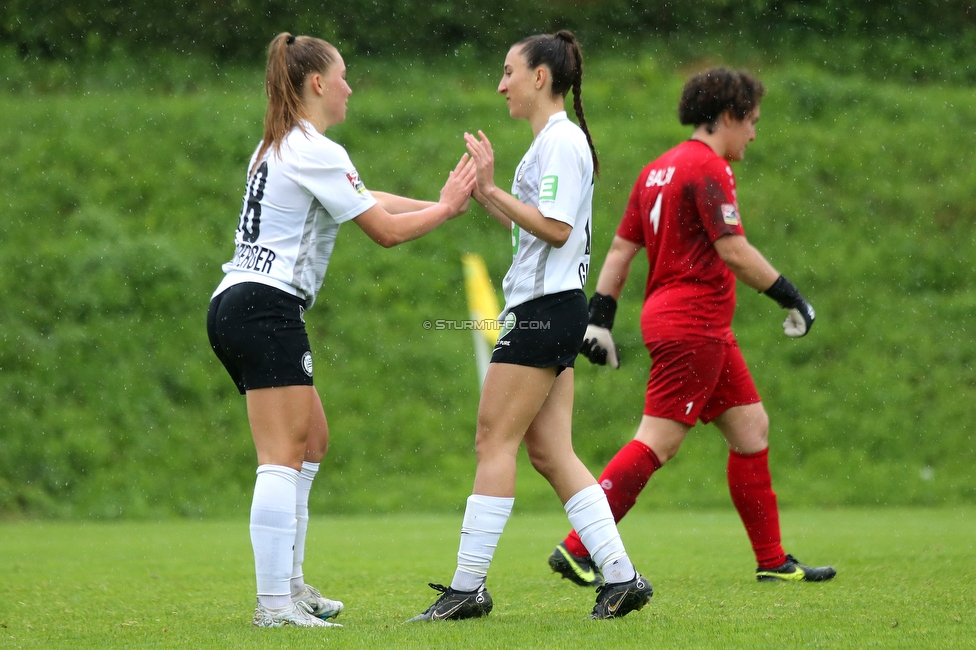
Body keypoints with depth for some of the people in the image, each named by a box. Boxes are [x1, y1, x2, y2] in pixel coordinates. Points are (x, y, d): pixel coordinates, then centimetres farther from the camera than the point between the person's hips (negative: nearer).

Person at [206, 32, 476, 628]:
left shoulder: (280, 147, 18)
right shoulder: (316, 152, -12)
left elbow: (367, 201, 24)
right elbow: (387, 230, -8)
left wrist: (441, 201, 19)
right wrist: (447, 208, 6)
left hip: (236, 306, 10)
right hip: (267, 308, -10)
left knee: (313, 439, 18)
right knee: (283, 457, -12)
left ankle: (290, 583, 20)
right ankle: (275, 603, -16)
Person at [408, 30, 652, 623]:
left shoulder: (561, 140, -12)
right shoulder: (552, 141, 19)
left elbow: (556, 227, -21)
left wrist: (493, 190, -17)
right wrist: (484, 193, 13)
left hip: (545, 309, -10)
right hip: (548, 311, 10)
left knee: (495, 441, -7)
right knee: (549, 450, 7)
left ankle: (468, 586, -5)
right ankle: (621, 577, 4)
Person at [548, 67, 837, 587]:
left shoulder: (657, 170, 16)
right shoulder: (708, 168, -12)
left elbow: (620, 250, 15)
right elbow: (734, 251, -18)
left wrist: (599, 319, 16)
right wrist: (791, 297, -9)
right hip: (693, 325, -10)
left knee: (751, 427, 13)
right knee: (655, 443, -11)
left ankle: (772, 561, 16)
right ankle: (577, 550, -13)